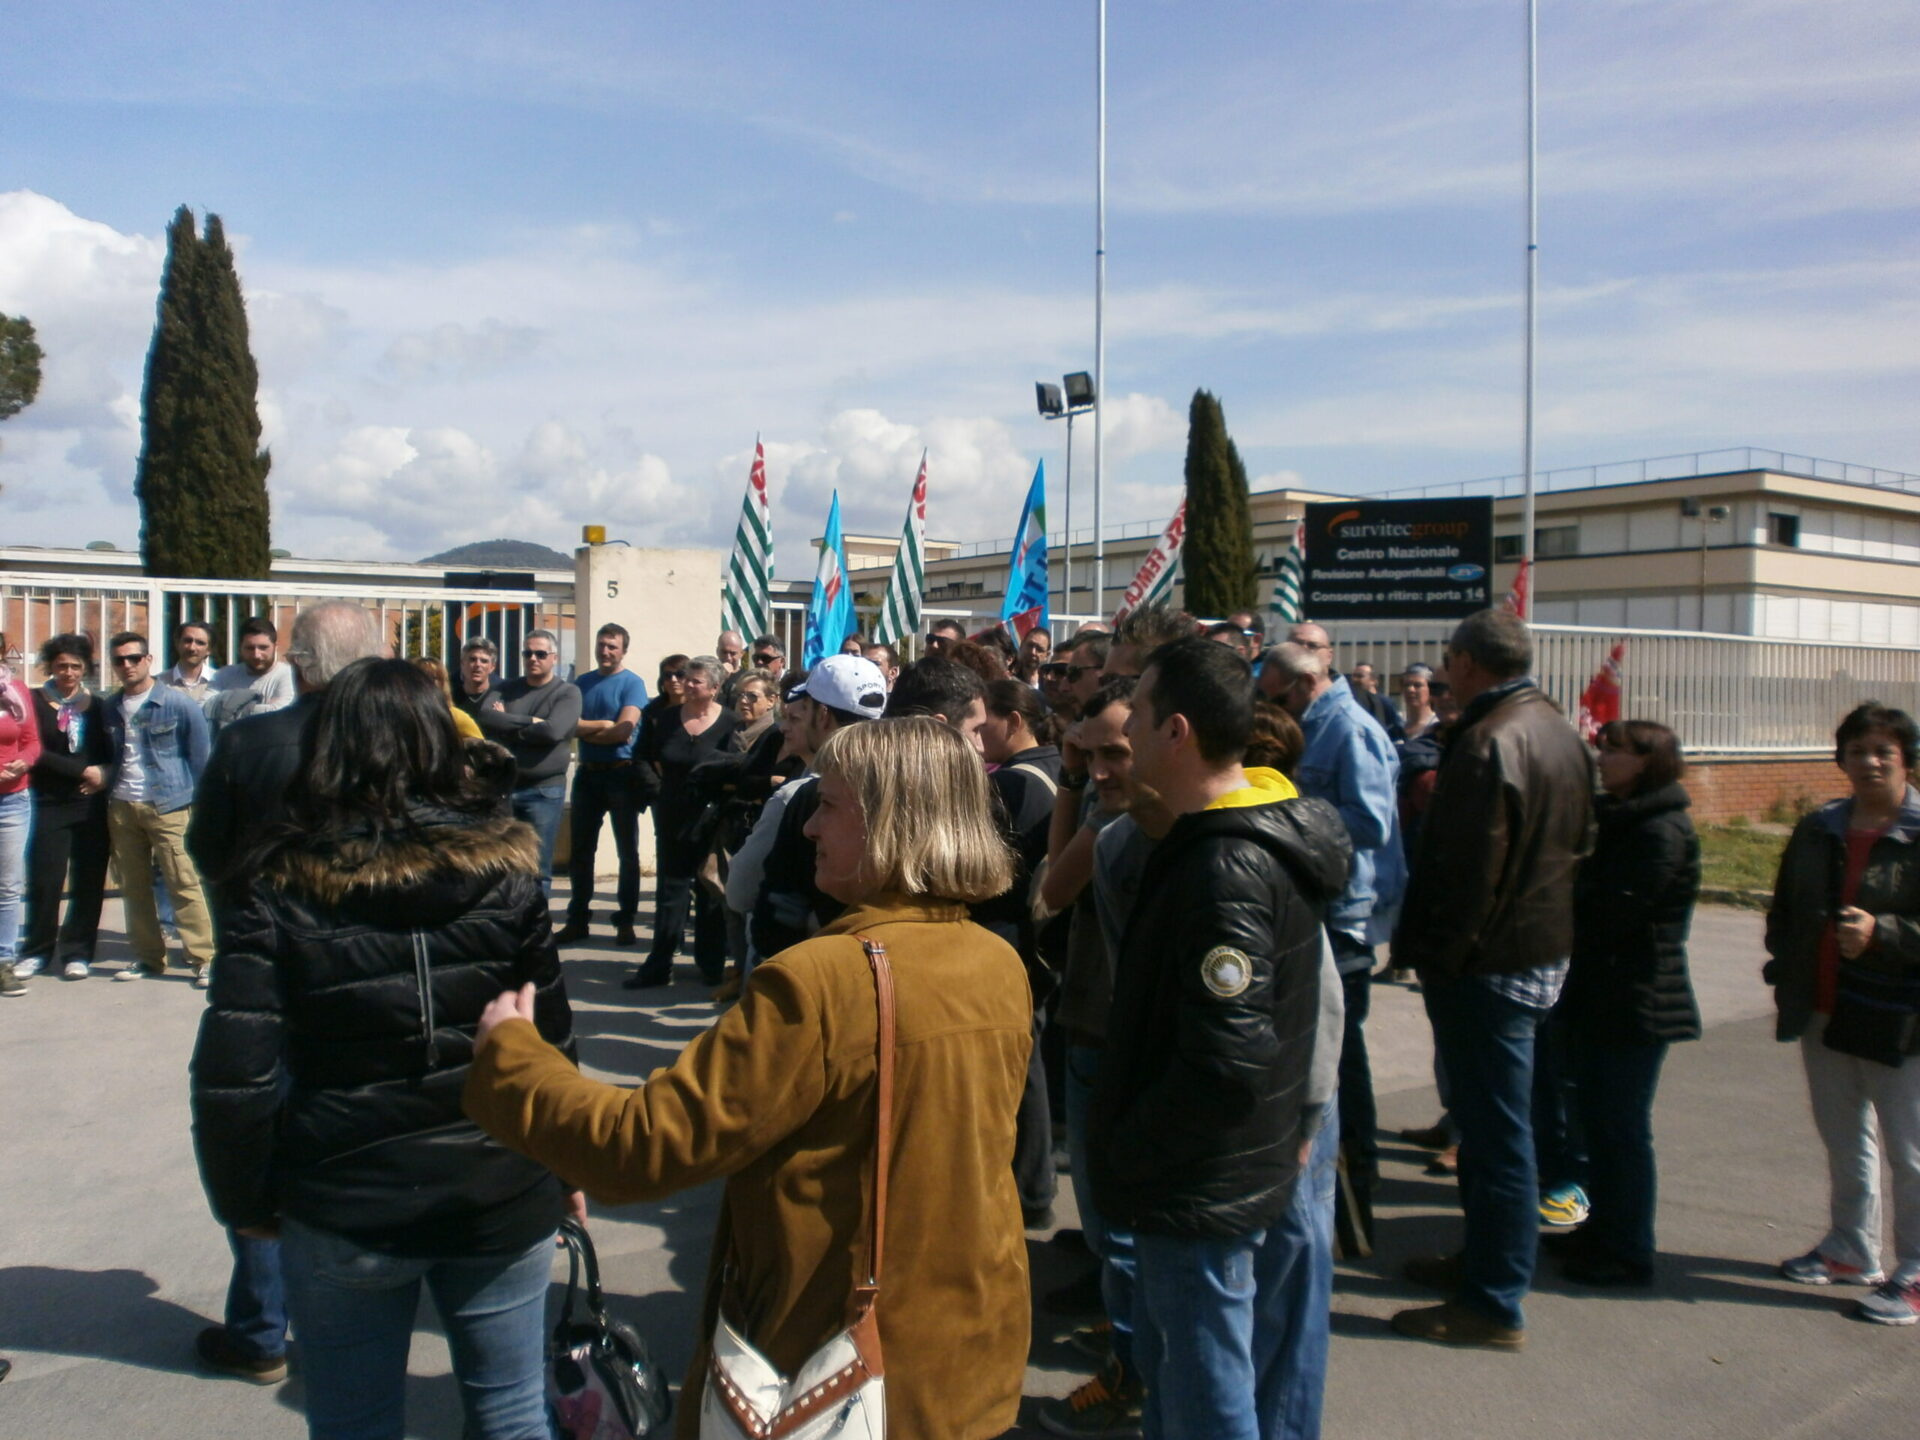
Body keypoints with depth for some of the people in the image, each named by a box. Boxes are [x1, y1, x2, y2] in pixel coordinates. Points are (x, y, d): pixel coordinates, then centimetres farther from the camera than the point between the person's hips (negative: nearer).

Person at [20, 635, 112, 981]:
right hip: (49, 805, -2)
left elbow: (110, 755, 14)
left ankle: (77, 953, 12)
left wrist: (105, 775, -7)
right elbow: (38, 754, -7)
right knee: (45, 881, -3)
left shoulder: (97, 706, 11)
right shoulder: (36, 702, 3)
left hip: (91, 806, 2)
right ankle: (37, 951, 14)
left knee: (88, 883, 2)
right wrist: (83, 771, -13)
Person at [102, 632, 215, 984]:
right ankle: (147, 956, 20)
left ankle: (203, 959, -6)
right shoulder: (109, 709, 12)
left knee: (184, 885, -8)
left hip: (168, 807, -5)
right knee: (133, 888, 10)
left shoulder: (178, 705, -4)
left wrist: (196, 802, -5)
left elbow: (200, 756, -1)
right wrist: (104, 785, 8)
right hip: (121, 807, 6)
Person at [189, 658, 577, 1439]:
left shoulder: (282, 891, -10)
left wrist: (245, 1199, 3)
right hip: (504, 1199, 1)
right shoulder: (505, 872, -7)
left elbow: (236, 1075, -12)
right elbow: (553, 1038, -3)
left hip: (343, 1211, -1)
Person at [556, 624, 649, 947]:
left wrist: (585, 729, -6)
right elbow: (570, 725, -2)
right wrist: (606, 725, -14)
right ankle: (577, 918, 16)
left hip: (621, 774, -5)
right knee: (579, 850, 7)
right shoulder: (581, 684, 11)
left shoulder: (632, 683, -4)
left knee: (627, 850, 3)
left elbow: (625, 729, -15)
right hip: (588, 775, 5)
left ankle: (626, 921, 9)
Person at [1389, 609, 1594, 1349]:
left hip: (1489, 964, -10)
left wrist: (1439, 955, -15)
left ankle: (1494, 1303, 10)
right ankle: (1484, 1259, 35)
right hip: (1545, 949, 10)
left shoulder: (1491, 740, -21)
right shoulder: (1561, 732, 10)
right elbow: (1577, 843, 18)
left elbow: (1468, 869, -23)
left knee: (1495, 1130, -1)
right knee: (1495, 1125, 21)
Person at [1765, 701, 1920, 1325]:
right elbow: (1785, 910, 18)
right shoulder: (1818, 831, 9)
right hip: (1823, 1012, 7)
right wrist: (1786, 972, 9)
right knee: (1843, 1141, 19)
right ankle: (1850, 1250, 33)